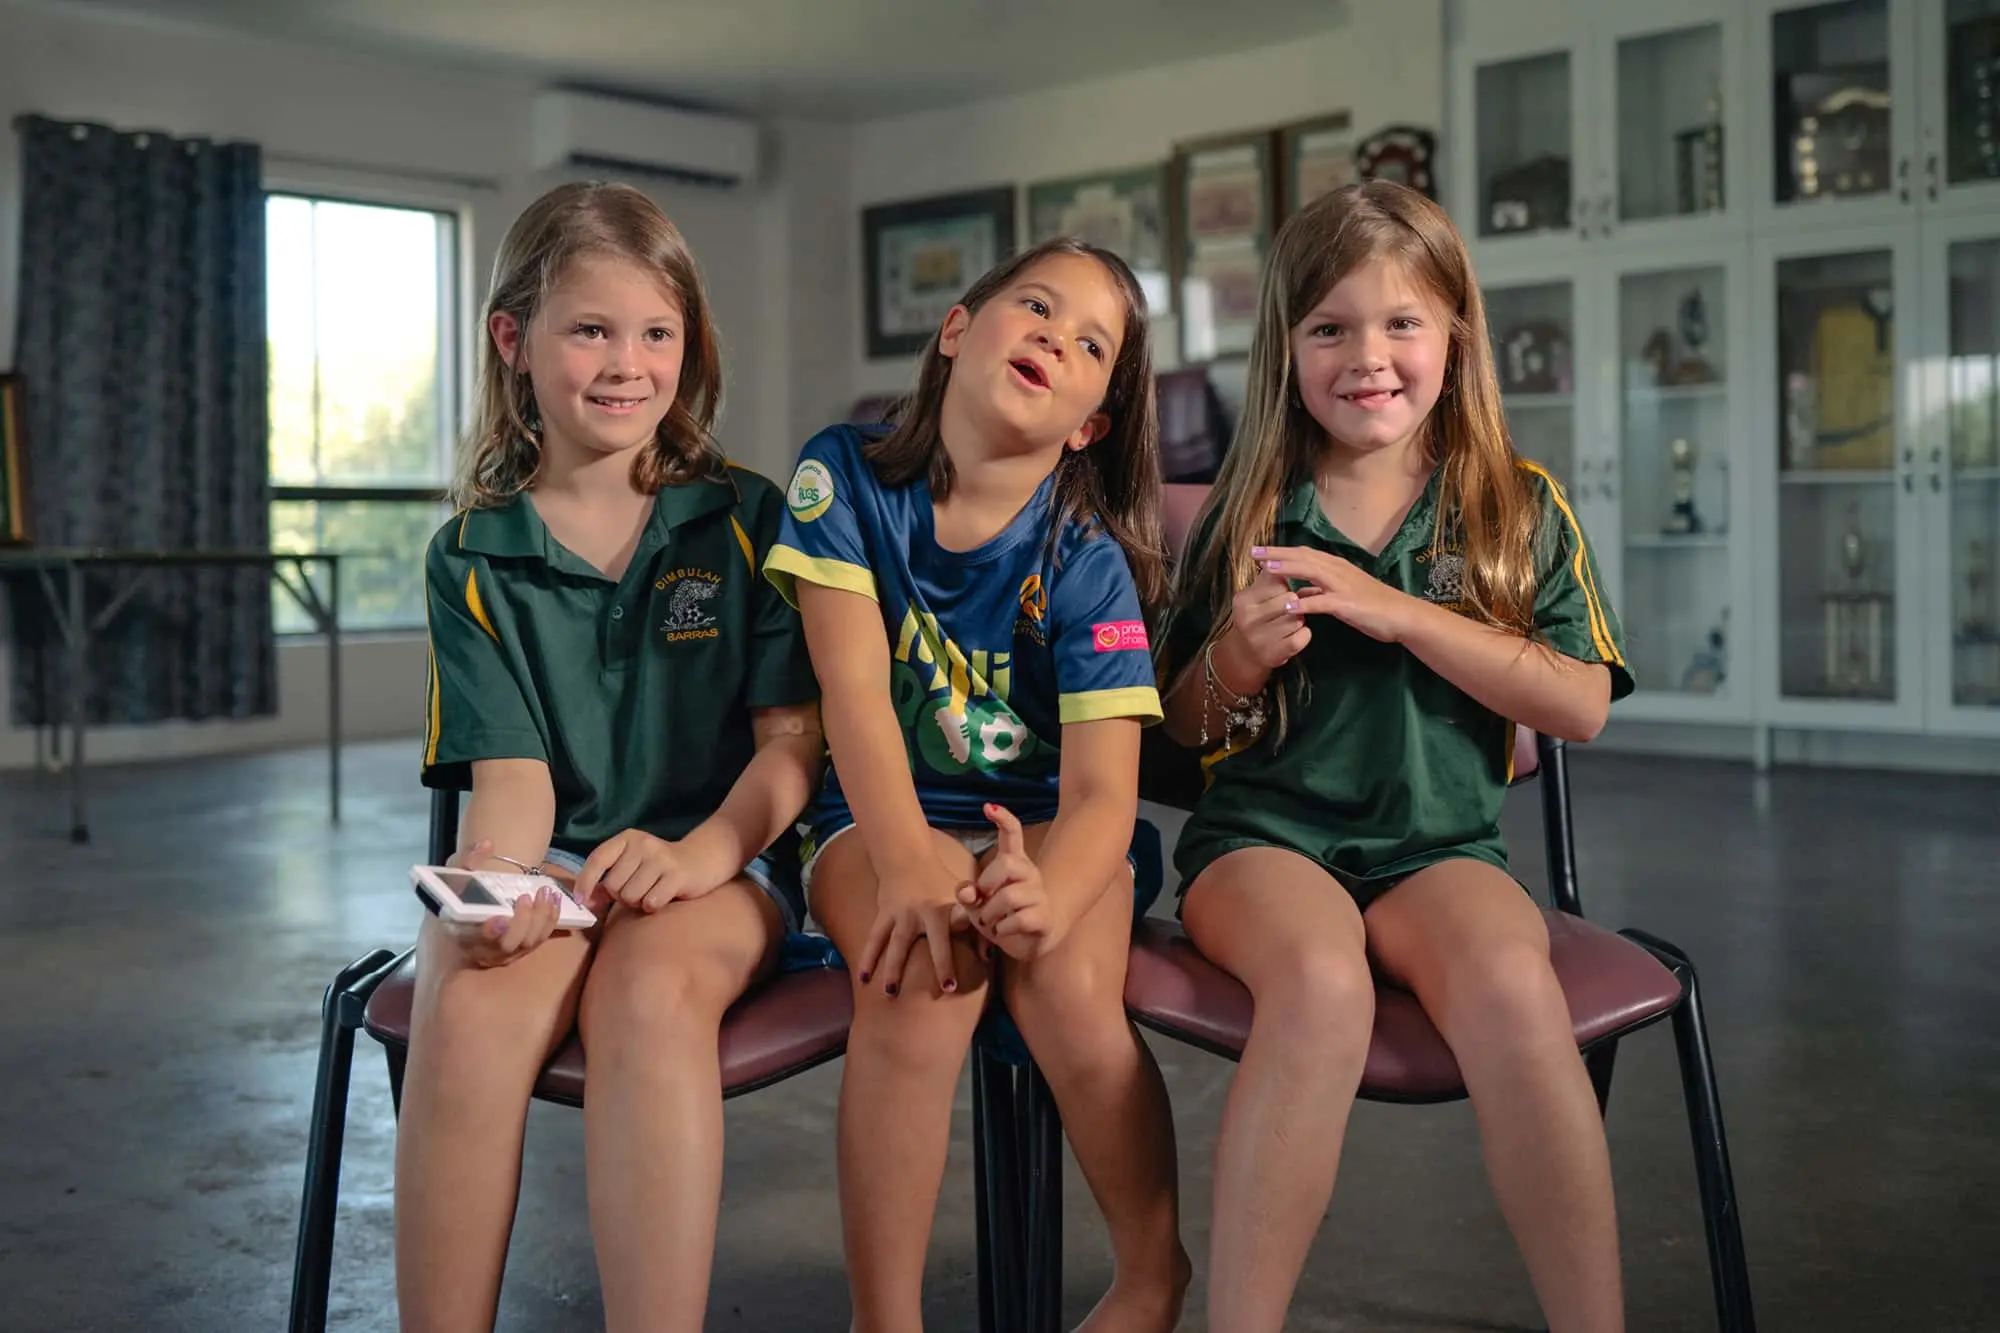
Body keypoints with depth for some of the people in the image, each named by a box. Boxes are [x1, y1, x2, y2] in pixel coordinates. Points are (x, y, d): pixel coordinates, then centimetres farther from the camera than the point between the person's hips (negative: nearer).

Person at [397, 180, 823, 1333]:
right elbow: (510, 773, 0)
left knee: (651, 989, -35)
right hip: (551, 861, 1)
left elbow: (792, 738, 0)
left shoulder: (746, 520, 5)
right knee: (470, 1005, -32)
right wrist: (494, 881, -23)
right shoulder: (475, 557, 8)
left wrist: (695, 855, -19)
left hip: (719, 859, -1)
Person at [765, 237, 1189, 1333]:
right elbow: (854, 685, -17)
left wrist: (1048, 895, -41)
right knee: (921, 967, -32)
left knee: (1069, 986, -30)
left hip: (1043, 824, 0)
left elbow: (1103, 790, -17)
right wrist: (908, 864, -34)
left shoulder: (1087, 561, -9)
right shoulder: (846, 475, -7)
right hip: (880, 814, 0)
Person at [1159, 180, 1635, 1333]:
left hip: (1443, 842, 1)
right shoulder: (1247, 517, 9)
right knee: (1322, 983, -35)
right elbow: (1186, 725, 14)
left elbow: (1582, 707, -4)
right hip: (1266, 834, 0)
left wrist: (1400, 614, -13)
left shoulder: (1522, 510, 8)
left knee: (1512, 980, -33)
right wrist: (1238, 661, -9)